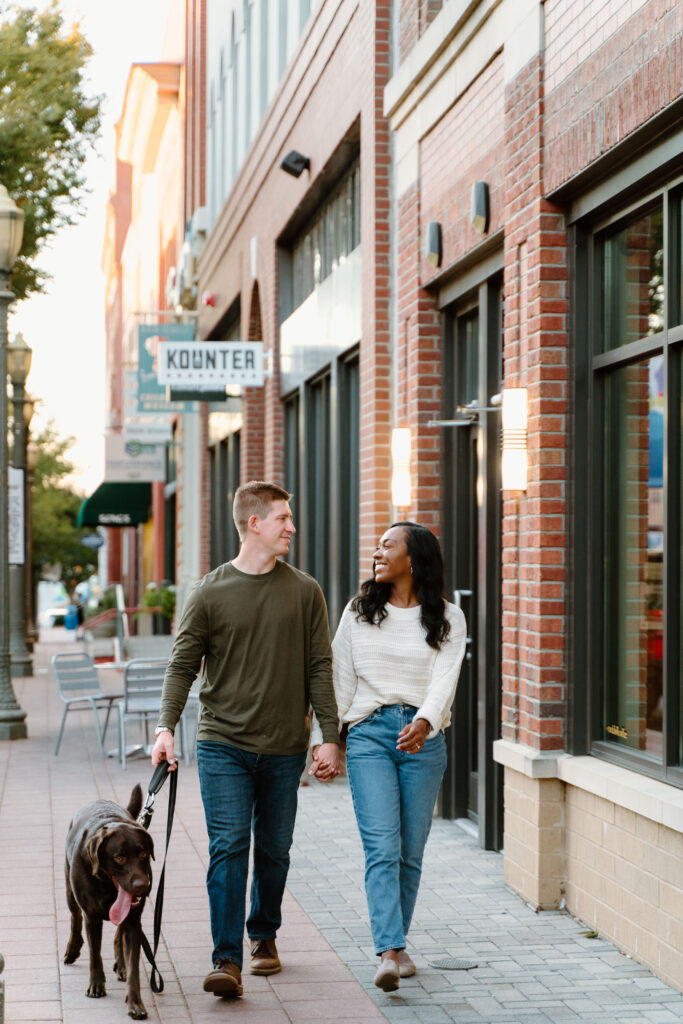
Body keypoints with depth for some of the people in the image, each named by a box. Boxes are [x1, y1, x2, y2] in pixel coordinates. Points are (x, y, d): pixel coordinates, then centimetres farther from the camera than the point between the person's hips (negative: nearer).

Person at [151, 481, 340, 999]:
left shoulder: (305, 592, 6)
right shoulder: (210, 593, 0)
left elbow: (319, 668, 6)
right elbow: (183, 664, 1)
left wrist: (329, 737, 0)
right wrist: (166, 728, -11)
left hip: (285, 748, 2)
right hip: (223, 743, -2)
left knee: (274, 850, 10)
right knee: (228, 847, -9)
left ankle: (264, 936, 31)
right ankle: (228, 960, -9)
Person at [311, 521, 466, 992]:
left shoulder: (447, 619, 6)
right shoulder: (360, 612, 11)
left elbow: (444, 680, -7)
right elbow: (338, 679, 11)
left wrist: (424, 722, -25)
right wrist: (323, 738, 3)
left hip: (423, 738, 0)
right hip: (369, 733, 0)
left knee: (411, 851, 5)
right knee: (382, 847, -12)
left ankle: (396, 943, 21)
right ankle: (390, 953, -19)